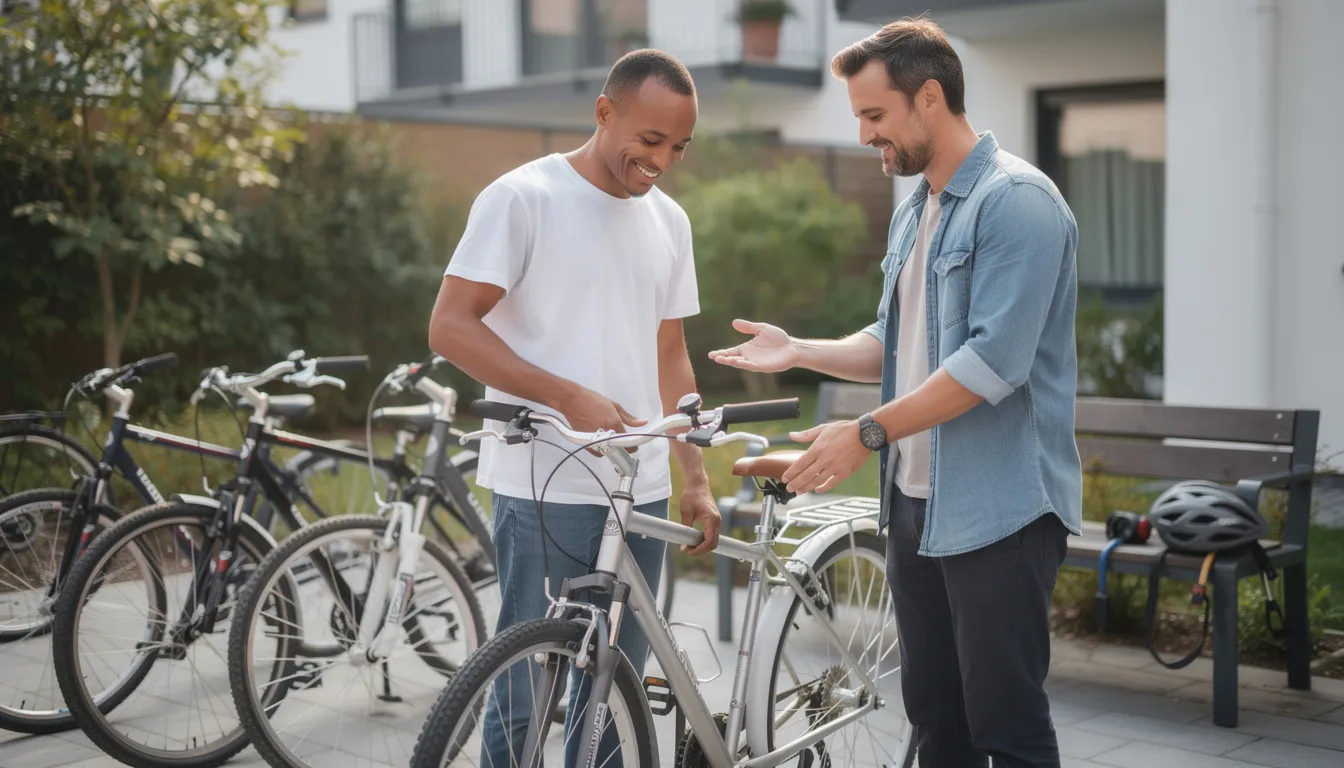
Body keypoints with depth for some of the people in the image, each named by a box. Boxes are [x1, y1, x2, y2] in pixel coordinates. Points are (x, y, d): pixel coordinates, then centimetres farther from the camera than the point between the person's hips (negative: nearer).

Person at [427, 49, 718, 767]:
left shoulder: (669, 221, 12)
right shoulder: (522, 198, -8)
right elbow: (450, 327, -12)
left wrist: (696, 479, 12)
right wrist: (571, 397, -21)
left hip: (642, 493, 6)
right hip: (544, 490, -6)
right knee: (525, 699, 0)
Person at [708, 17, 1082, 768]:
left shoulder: (1017, 200, -13)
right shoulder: (914, 210, 15)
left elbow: (993, 361, -22)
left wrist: (868, 433, -20)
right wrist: (798, 351, 5)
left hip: (999, 509, -9)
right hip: (917, 502, 9)